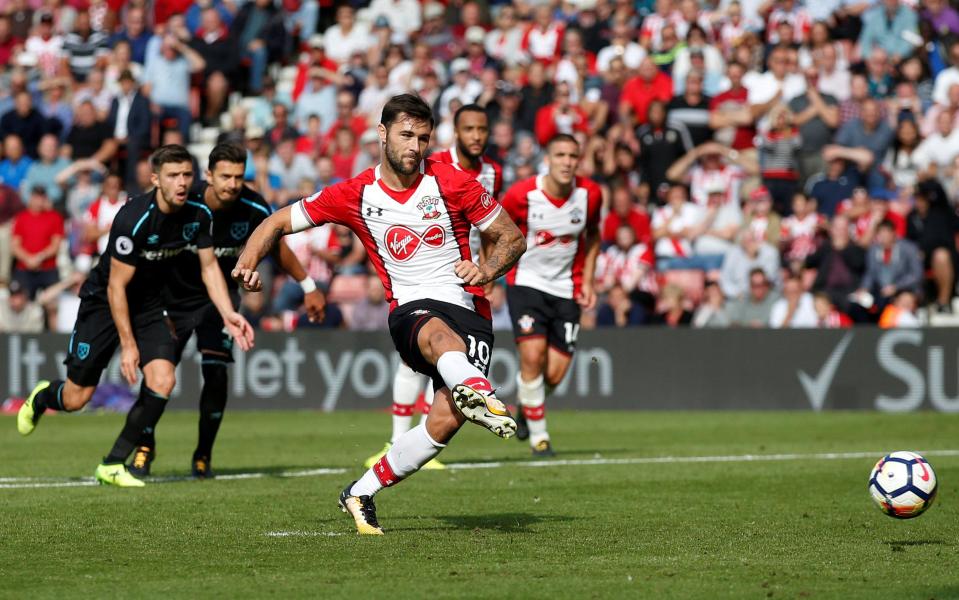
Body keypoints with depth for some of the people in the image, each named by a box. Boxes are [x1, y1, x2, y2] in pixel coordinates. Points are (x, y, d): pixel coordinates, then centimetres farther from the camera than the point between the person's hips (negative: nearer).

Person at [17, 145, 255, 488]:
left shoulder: (198, 215, -11)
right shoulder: (134, 219, -30)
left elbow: (209, 266, 2)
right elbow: (116, 286, -25)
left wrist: (228, 315, -12)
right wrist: (128, 345, -24)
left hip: (149, 305, 5)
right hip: (103, 302, -5)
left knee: (162, 381, -17)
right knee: (76, 398, 0)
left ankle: (113, 465, -4)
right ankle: (41, 398, 40)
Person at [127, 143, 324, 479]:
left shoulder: (253, 209, -18)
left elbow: (277, 248, 3)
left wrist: (308, 287, 12)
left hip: (219, 295, 1)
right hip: (174, 296, -1)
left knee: (215, 373, -13)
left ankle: (203, 456, 6)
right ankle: (145, 447, 17)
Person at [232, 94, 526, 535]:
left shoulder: (451, 184, 2)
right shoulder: (355, 196, 5)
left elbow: (513, 238, 9)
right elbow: (279, 221, 15)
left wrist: (487, 270, -12)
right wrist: (249, 260, -4)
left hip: (467, 309, 0)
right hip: (410, 312, 0)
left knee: (447, 419, -22)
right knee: (438, 332, -40)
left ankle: (361, 493, -3)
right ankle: (478, 393, -75)